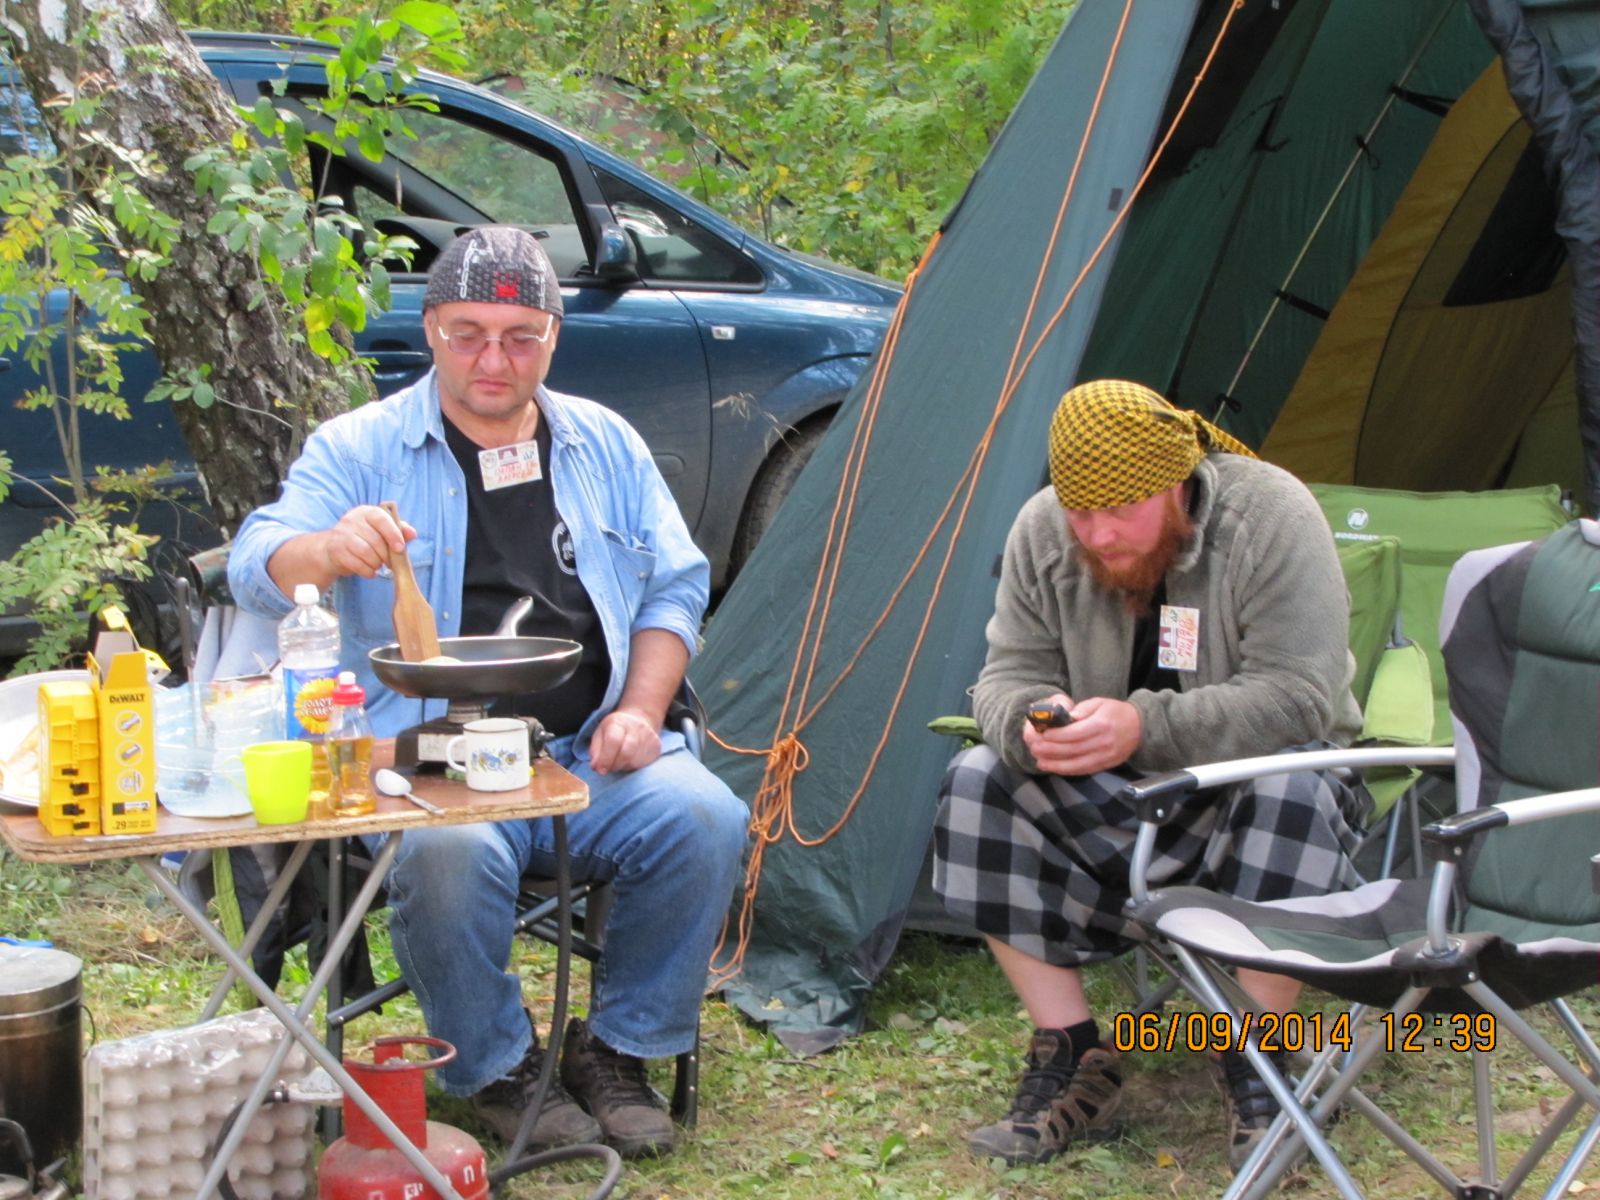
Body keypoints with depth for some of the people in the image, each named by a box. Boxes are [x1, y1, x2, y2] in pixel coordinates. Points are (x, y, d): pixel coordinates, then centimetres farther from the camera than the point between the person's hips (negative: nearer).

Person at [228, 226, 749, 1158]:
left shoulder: (607, 445, 15)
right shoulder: (360, 450, 4)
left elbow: (674, 590, 17)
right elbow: (258, 568, -8)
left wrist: (640, 712, -1)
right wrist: (330, 549, -33)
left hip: (590, 757, 3)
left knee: (705, 818, -24)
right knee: (448, 853, -35)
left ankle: (617, 1051, -2)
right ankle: (499, 1070, -6)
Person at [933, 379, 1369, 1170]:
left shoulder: (1270, 518, -21)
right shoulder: (1042, 532, -8)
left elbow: (1297, 697, -26)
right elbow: (1007, 675, -3)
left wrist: (1146, 728, -37)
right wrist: (1029, 721, -29)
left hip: (1244, 786, -3)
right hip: (1110, 804, 4)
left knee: (1292, 792, -37)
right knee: (977, 784, -21)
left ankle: (1257, 1072, -18)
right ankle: (1071, 1062, -14)